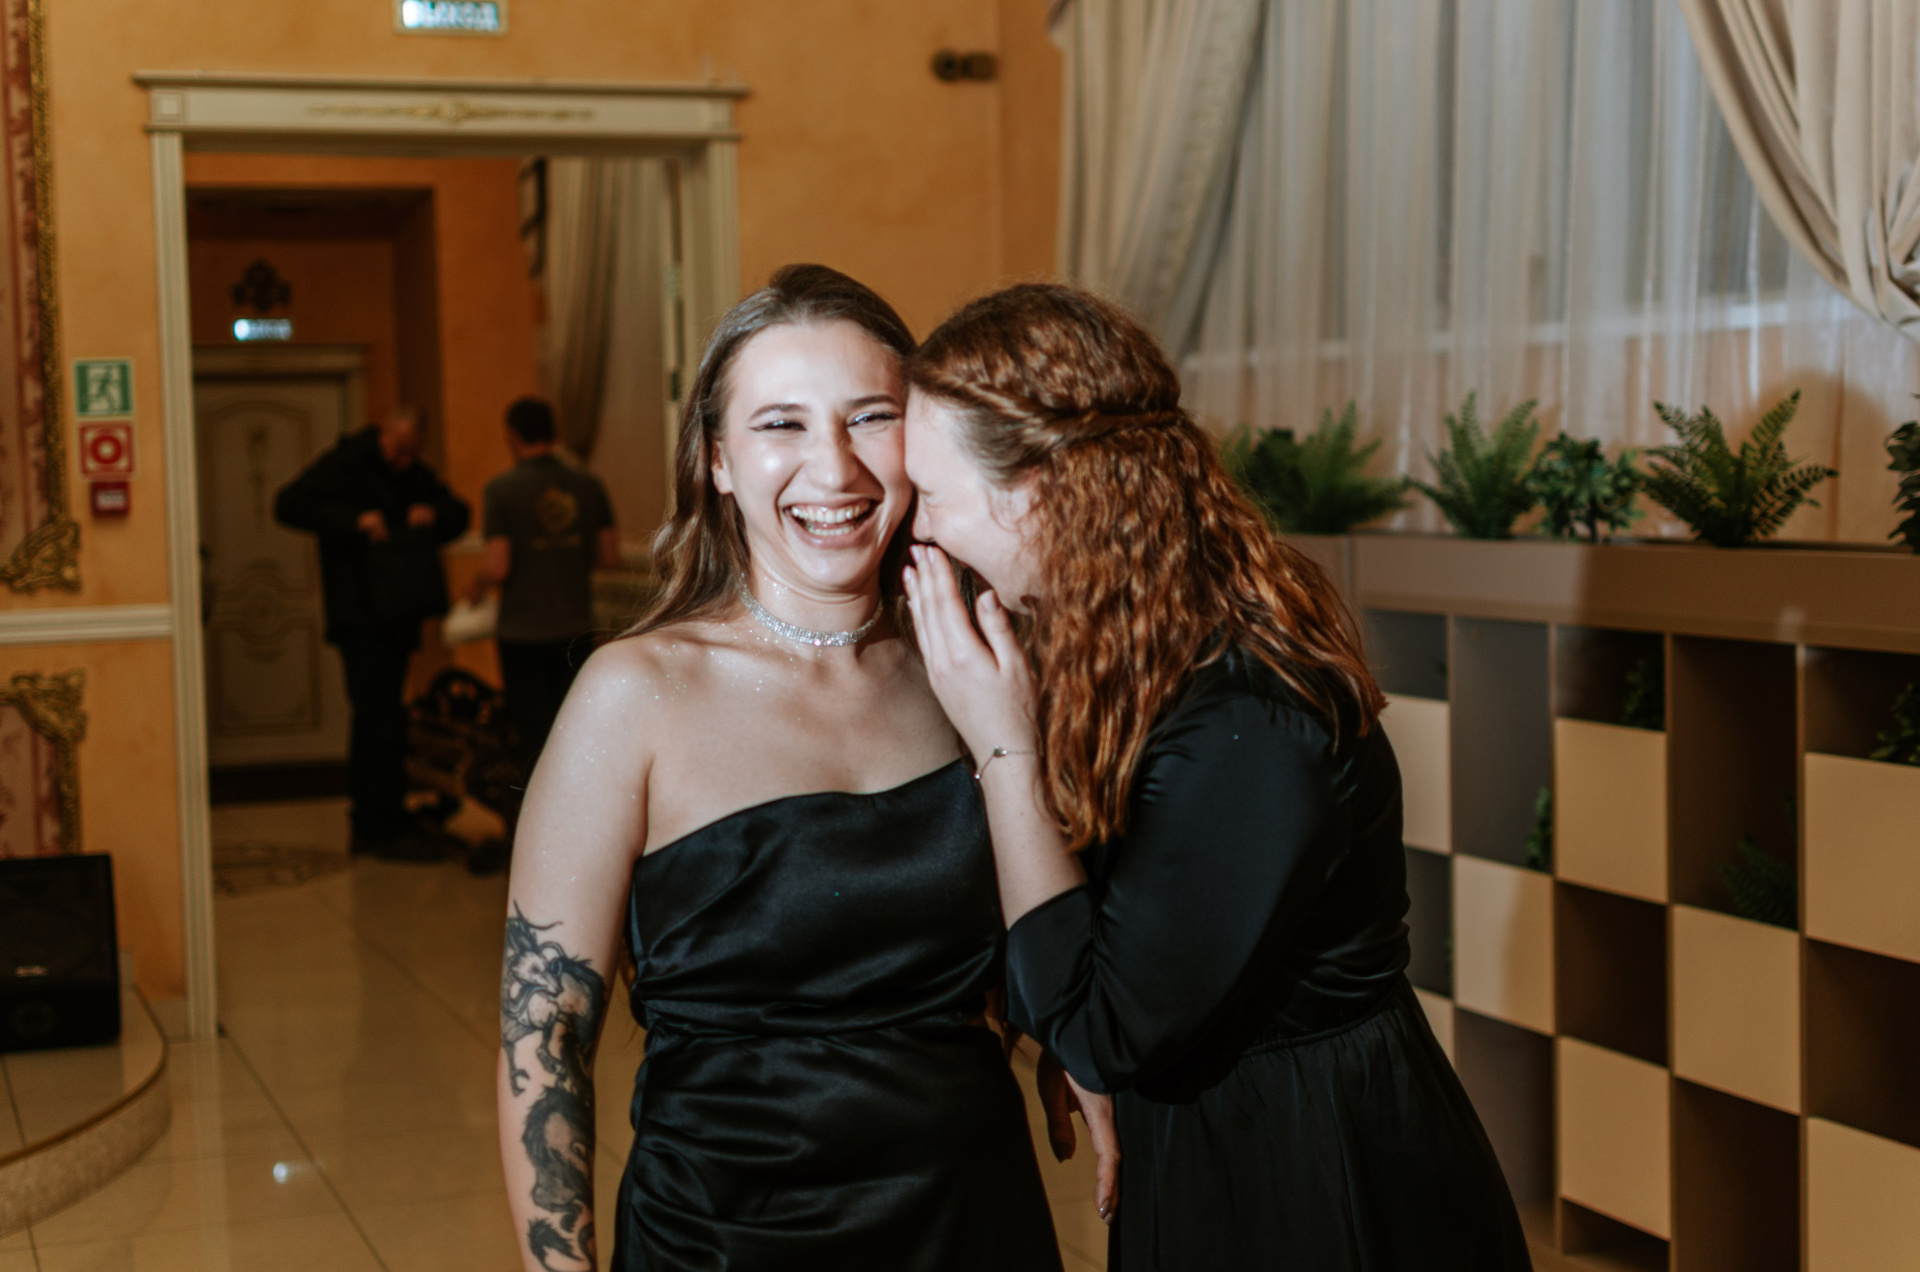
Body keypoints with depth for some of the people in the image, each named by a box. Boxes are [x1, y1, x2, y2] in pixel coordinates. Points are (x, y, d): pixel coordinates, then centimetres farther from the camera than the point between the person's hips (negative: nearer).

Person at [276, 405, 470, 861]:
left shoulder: (414, 475, 15)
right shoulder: (344, 466, -6)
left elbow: (459, 514, 18)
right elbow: (290, 504, -15)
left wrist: (435, 514, -5)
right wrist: (353, 521, -24)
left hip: (397, 617, 8)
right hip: (361, 618, -8)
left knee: (373, 722, 13)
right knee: (383, 724, -11)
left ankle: (369, 825, 19)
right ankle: (387, 829, -8)